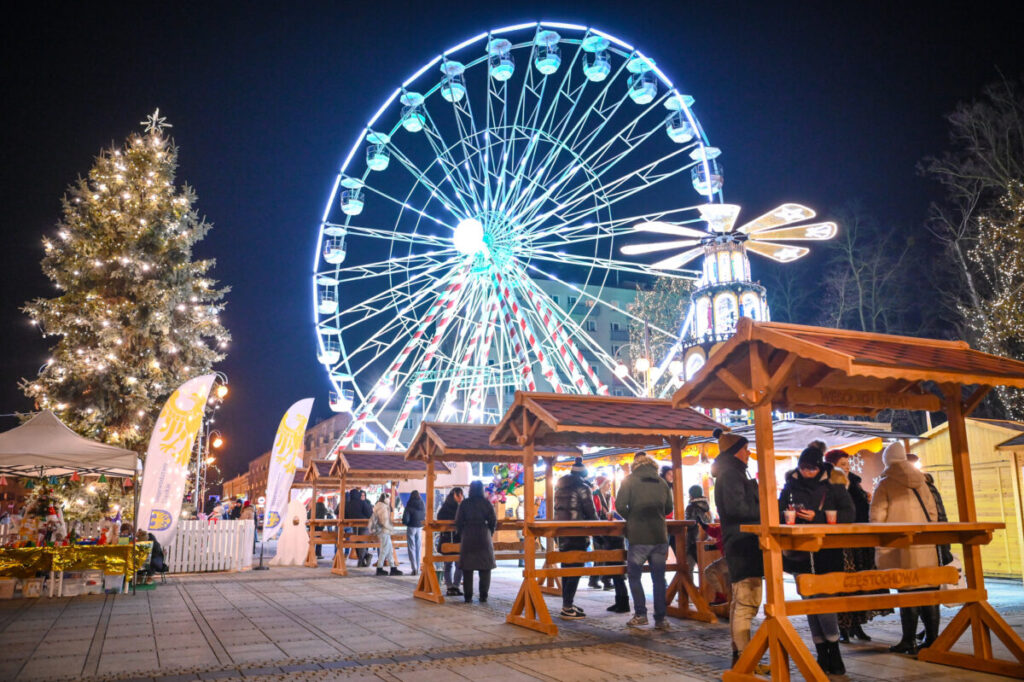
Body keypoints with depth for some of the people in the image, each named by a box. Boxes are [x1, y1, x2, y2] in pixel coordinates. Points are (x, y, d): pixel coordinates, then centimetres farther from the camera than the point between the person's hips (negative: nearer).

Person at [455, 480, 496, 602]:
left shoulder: (464, 503, 0)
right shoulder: (486, 503, 0)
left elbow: (458, 522, 0)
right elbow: (493, 521, 0)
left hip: (467, 538, 0)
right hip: (484, 538, 0)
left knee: (467, 568, 6)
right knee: (485, 568, 7)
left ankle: (468, 596, 6)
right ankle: (483, 596, 4)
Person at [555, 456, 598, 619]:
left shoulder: (560, 487, 12)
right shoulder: (582, 488, -9)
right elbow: (591, 512, -8)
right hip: (577, 534, -8)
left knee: (566, 568, 15)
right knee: (576, 569, -4)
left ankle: (567, 604, 23)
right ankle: (567, 608, -6)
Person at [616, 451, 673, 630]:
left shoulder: (630, 480, -2)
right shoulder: (662, 482, 10)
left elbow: (620, 505, -9)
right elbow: (668, 508, 15)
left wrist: (630, 518, 8)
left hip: (639, 537, -3)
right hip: (660, 536, 4)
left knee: (634, 576, 9)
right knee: (659, 578, 8)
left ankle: (640, 614, 2)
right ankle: (660, 618, 9)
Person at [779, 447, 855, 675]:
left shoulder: (833, 485, 1)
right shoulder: (791, 486, 8)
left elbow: (848, 514, -6)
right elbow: (779, 514, 13)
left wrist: (817, 517, -15)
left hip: (827, 552, -3)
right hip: (801, 552, 3)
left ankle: (833, 653, 2)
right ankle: (823, 655, 15)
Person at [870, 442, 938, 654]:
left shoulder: (885, 484, -4)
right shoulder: (920, 481, 10)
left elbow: (877, 516, -8)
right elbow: (932, 511, 13)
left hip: (901, 547, -5)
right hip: (925, 546, 5)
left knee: (907, 592, -1)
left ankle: (909, 640, 2)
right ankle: (932, 637, 15)